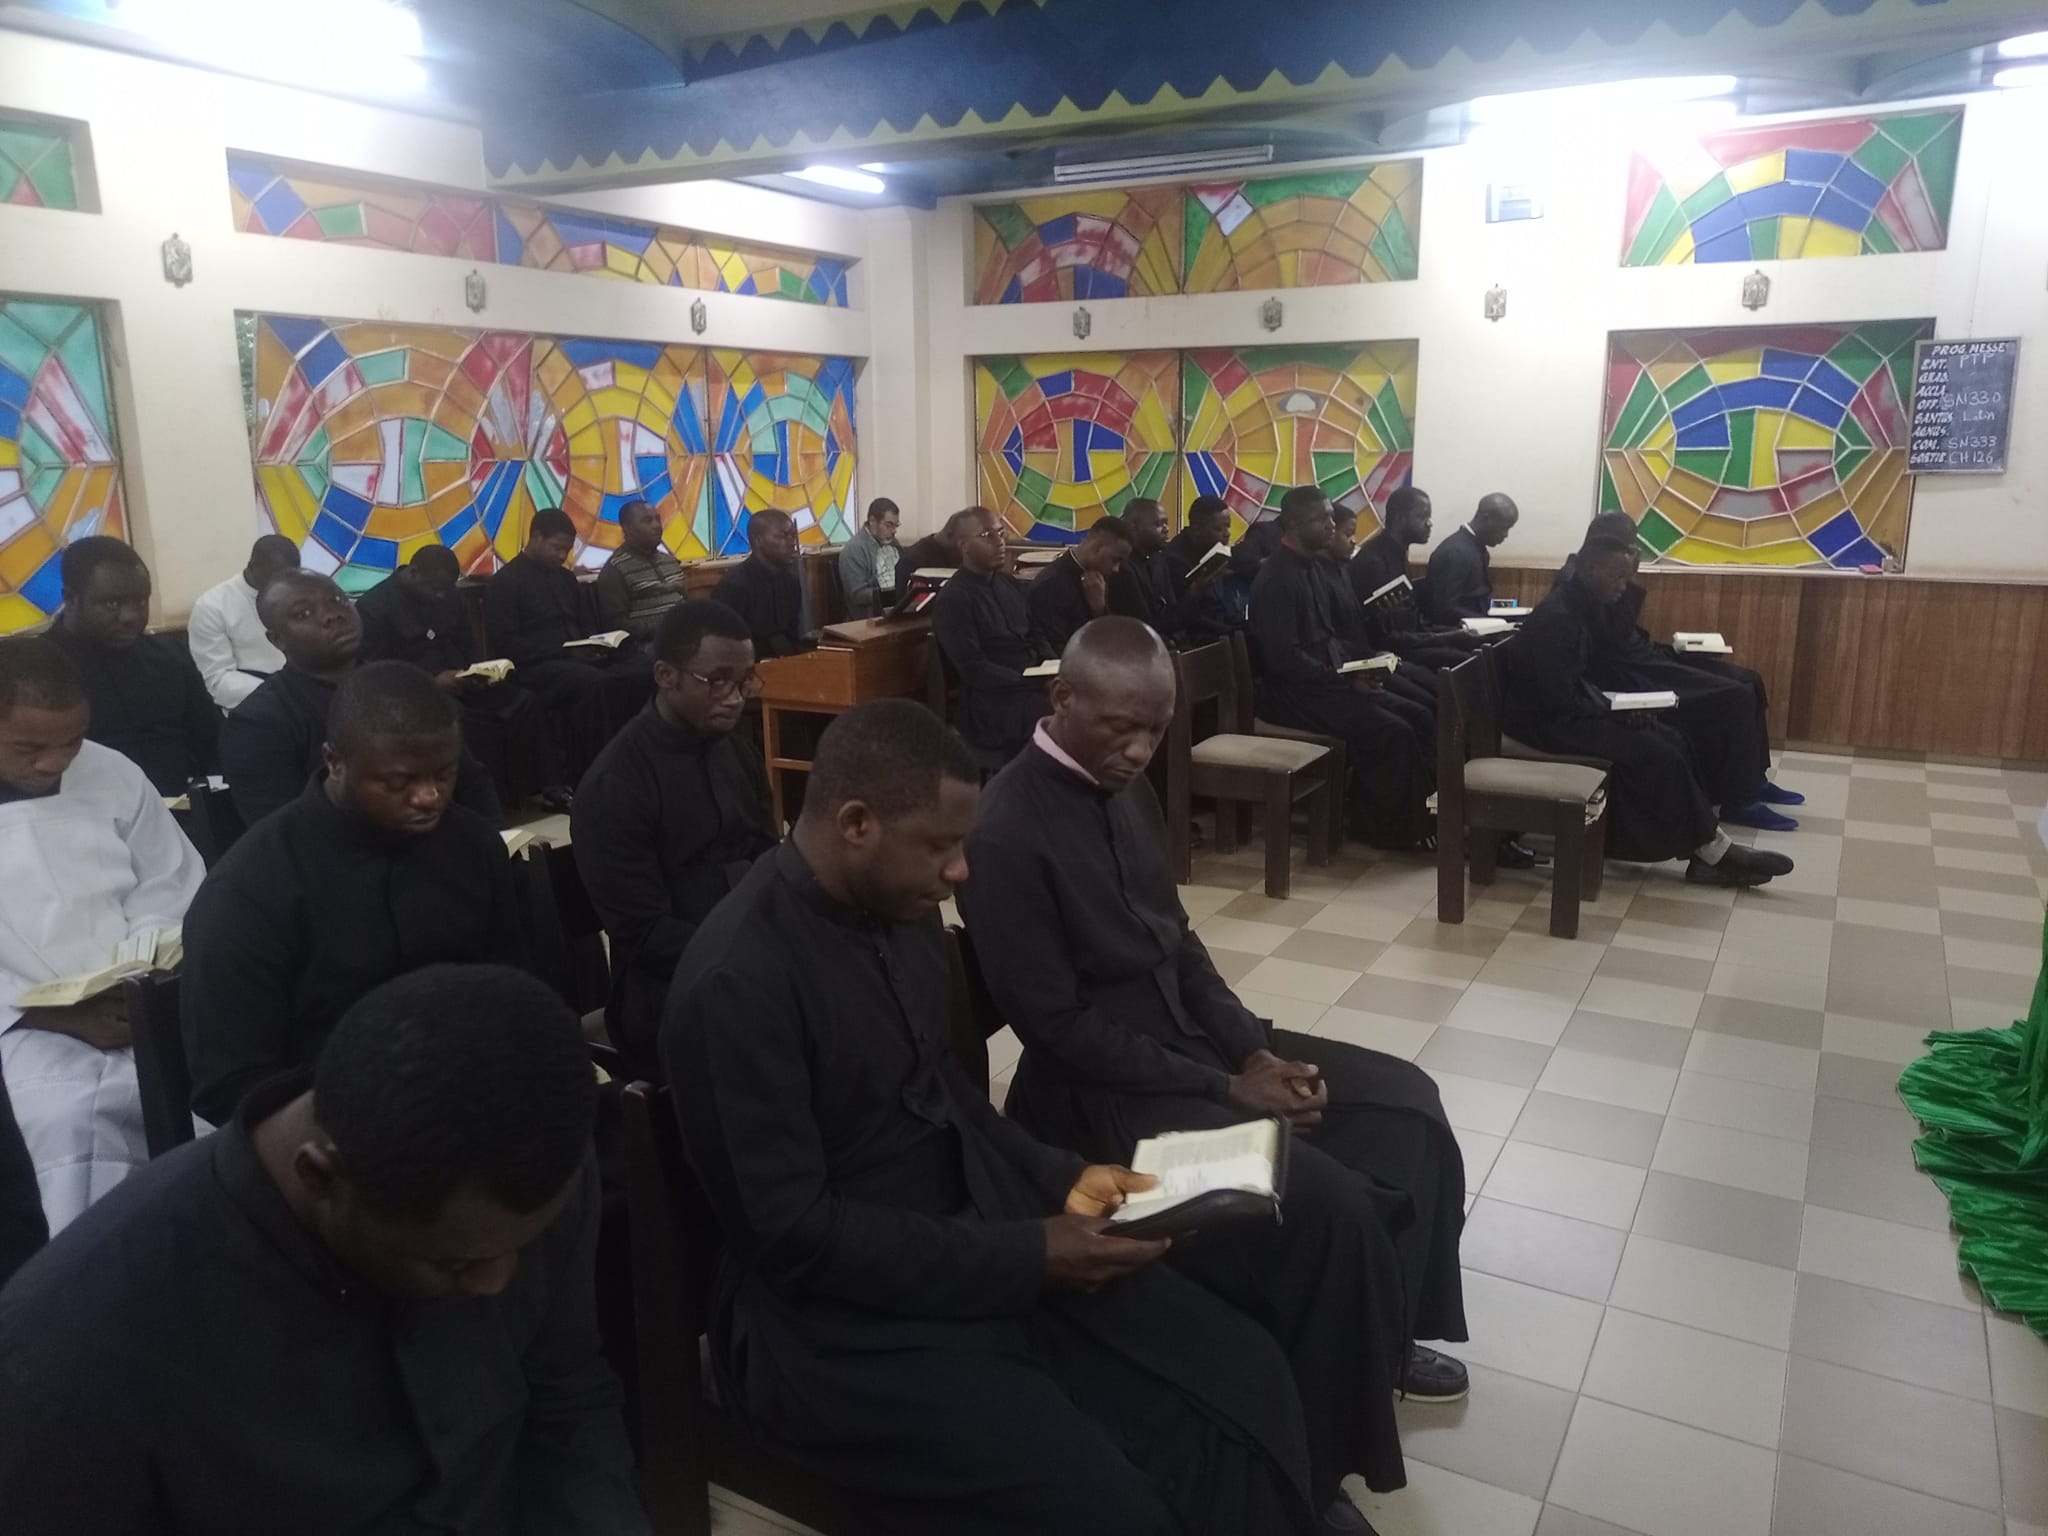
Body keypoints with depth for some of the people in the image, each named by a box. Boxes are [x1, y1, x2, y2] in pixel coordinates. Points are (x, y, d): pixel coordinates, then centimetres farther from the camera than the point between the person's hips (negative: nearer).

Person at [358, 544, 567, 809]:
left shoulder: (447, 597, 14)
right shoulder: (374, 607, -5)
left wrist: (477, 671, -4)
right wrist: (433, 682, -23)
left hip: (459, 685, 6)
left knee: (525, 702, -20)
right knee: (473, 724, -37)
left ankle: (548, 787, -18)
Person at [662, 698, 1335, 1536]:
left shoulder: (900, 911, 1)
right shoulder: (737, 982, -23)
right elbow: (792, 1233, -21)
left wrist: (1059, 1178, -1)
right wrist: (1024, 1257, -19)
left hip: (980, 1241, 7)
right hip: (840, 1318, -7)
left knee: (1245, 1380, -4)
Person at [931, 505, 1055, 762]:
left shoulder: (1011, 584, 16)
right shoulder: (953, 599, -7)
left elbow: (1035, 637, 16)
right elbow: (975, 670, -13)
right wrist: (1038, 683, -20)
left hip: (1034, 686, 7)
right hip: (995, 701, -7)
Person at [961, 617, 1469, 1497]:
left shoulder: (1127, 788, 3)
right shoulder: (1007, 836, -23)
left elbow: (1177, 941, 11)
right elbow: (1060, 1028, -21)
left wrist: (1255, 1050, -4)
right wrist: (1225, 1088, -18)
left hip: (1188, 1039, 9)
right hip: (1101, 1088, -9)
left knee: (1406, 1104, 5)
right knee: (1328, 1205, -21)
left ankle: (1382, 1338, 23)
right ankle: (1327, 1439, 4)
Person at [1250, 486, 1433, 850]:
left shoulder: (1312, 567, 12)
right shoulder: (1277, 579, -16)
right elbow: (1285, 658, -22)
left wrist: (1364, 659, 2)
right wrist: (1346, 682, -21)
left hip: (1324, 682, 9)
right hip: (1293, 692, -9)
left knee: (1412, 716, -5)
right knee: (1393, 732, -20)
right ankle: (1401, 828, -3)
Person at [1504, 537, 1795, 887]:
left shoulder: (1585, 607, 7)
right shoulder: (1557, 617, -22)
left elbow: (1579, 678, 12)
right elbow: (1559, 699, -24)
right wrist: (1619, 711, -14)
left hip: (1568, 707, 9)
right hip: (1544, 718, -9)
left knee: (1671, 741, -4)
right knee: (1657, 755, -16)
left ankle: (1706, 854, -5)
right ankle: (1715, 852, -2)